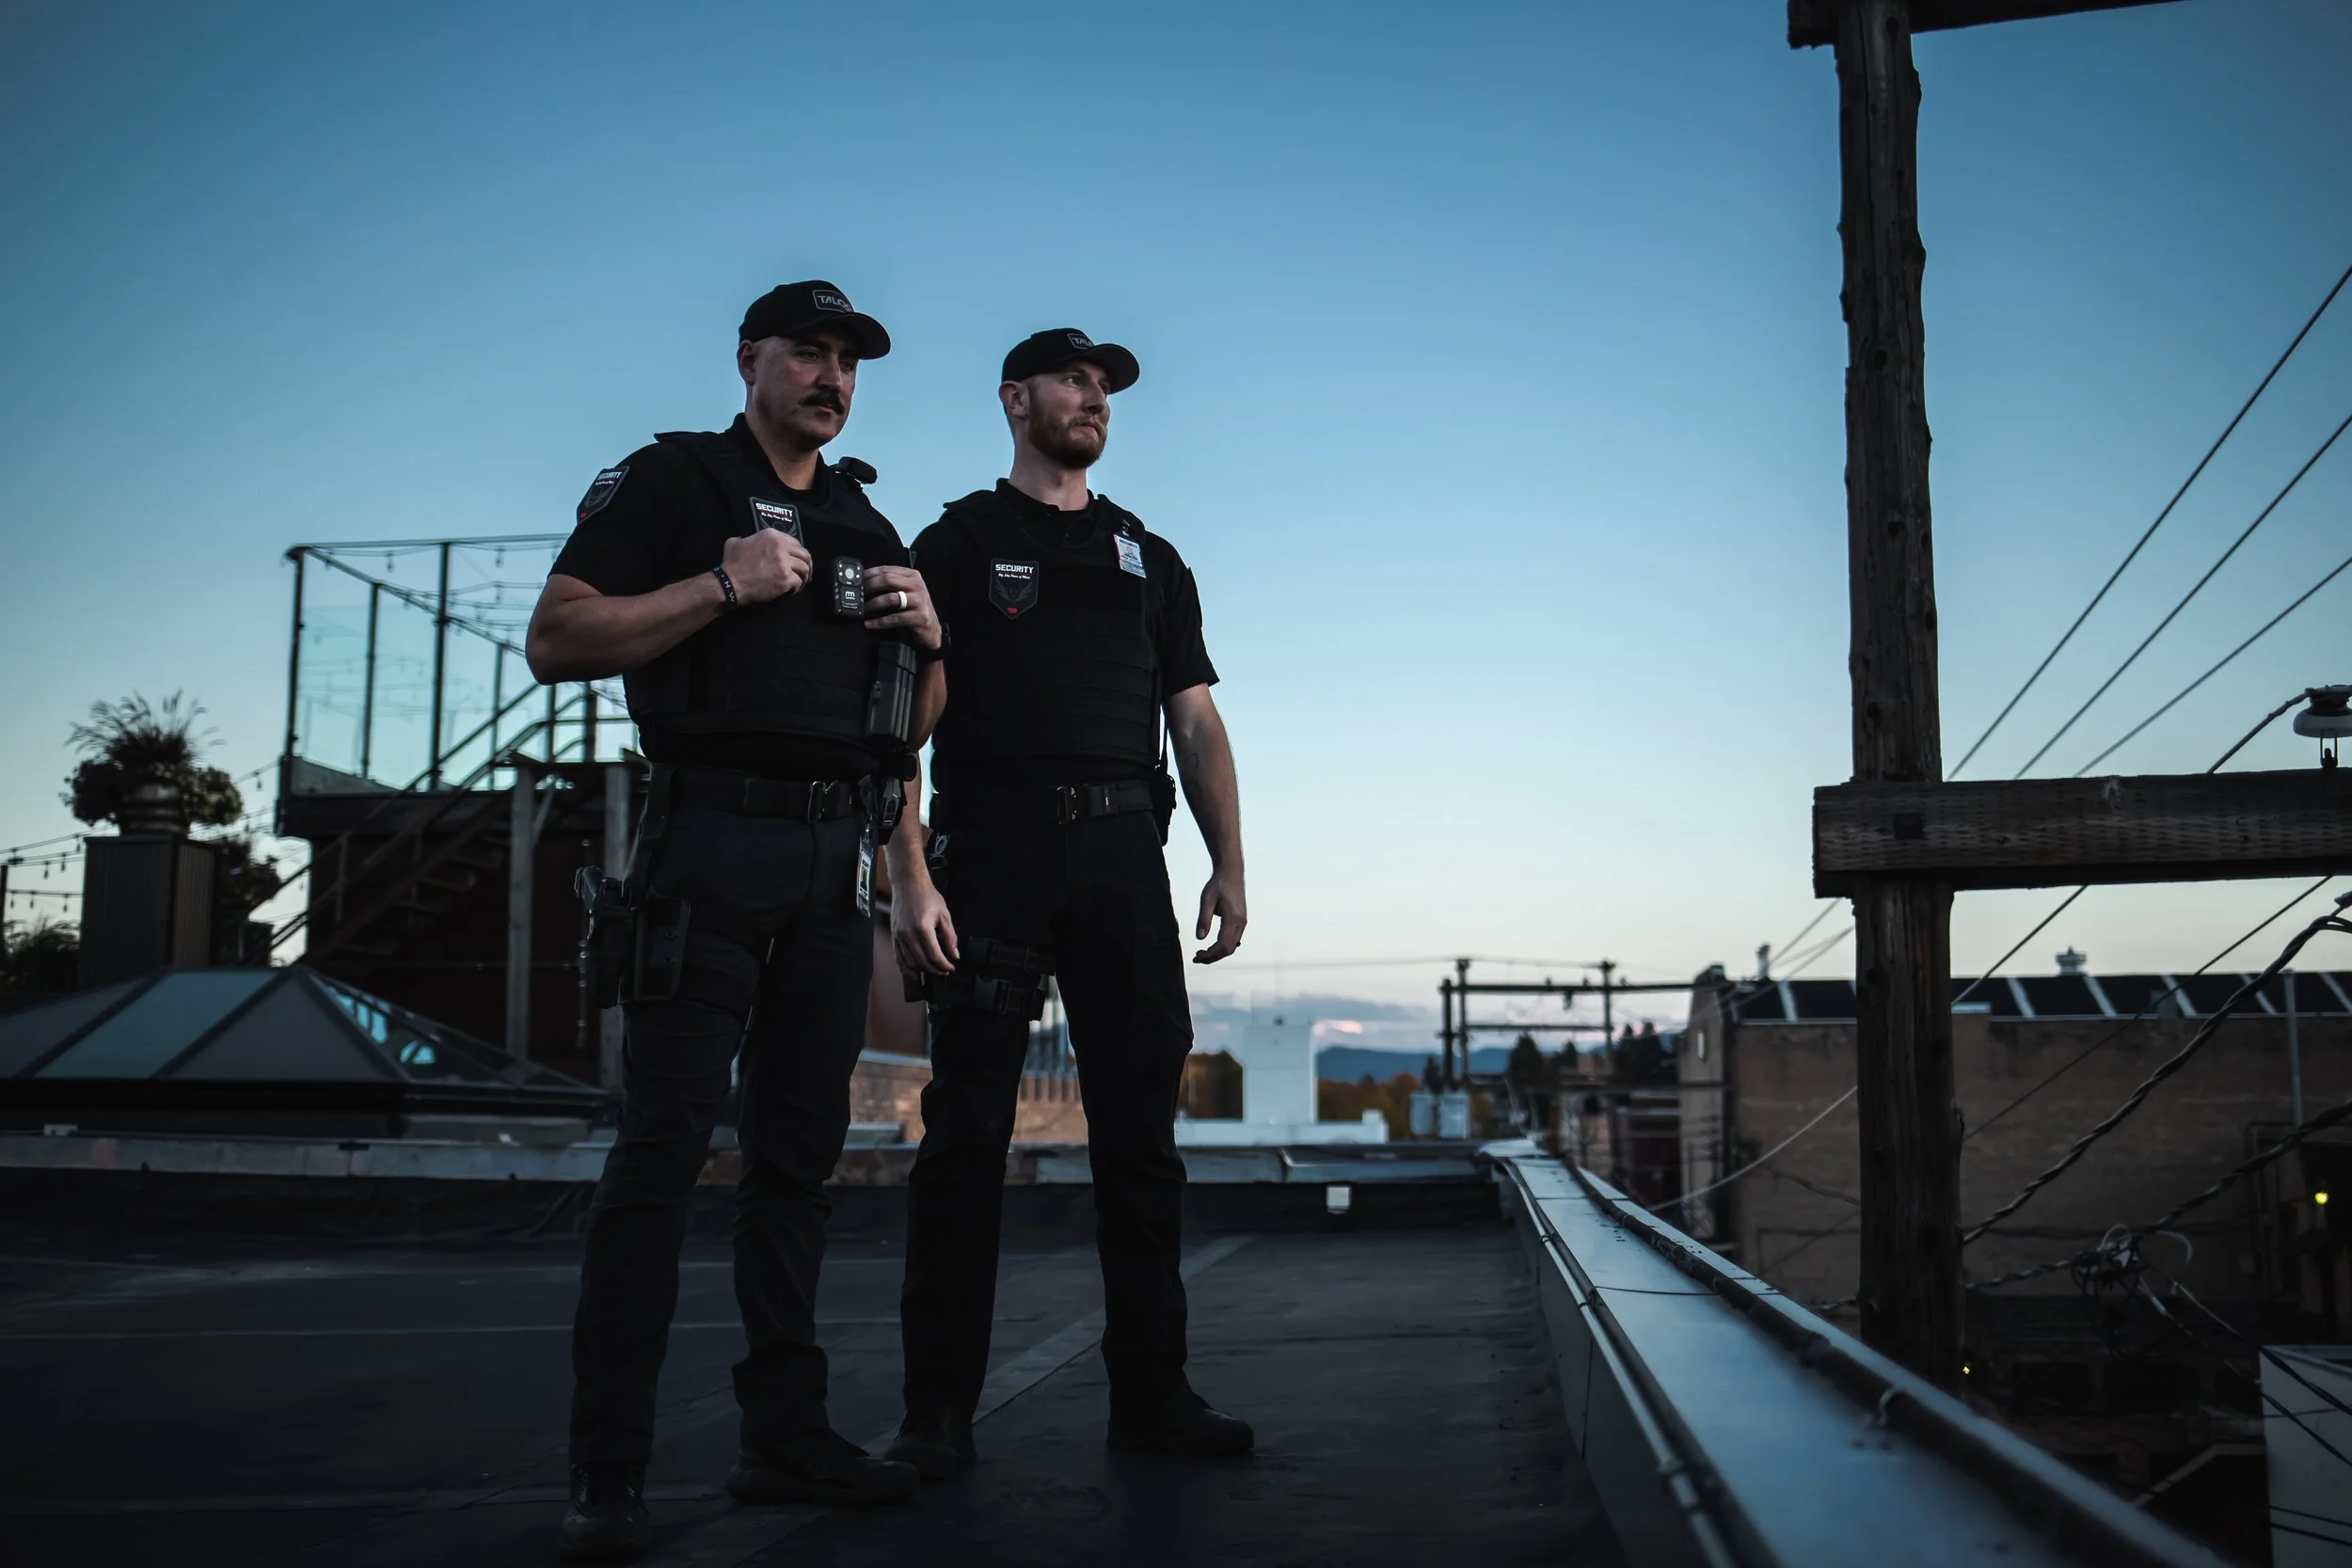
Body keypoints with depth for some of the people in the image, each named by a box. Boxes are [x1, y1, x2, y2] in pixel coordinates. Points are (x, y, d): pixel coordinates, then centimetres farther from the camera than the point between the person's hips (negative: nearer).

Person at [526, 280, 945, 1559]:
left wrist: (926, 637, 2)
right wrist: (720, 586, -14)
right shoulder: (669, 483, 4)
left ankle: (785, 1437, 15)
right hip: (714, 841, -6)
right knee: (665, 1143, -8)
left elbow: (915, 726, 22)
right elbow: (556, 641, -7)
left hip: (836, 862, 6)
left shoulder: (868, 526, 22)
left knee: (800, 1150, 7)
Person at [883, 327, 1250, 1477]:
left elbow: (1197, 724, 16)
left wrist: (1229, 867, 5)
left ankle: (1149, 1390, 12)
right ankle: (937, 1409, 3)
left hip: (1121, 851, 4)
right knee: (968, 1124, -3)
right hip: (993, 847, -4)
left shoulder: (1150, 561, 21)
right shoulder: (959, 544, 8)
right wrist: (909, 879, -13)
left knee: (1139, 1121, 4)